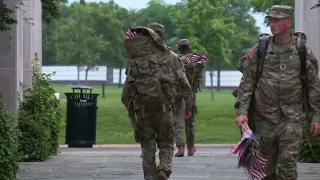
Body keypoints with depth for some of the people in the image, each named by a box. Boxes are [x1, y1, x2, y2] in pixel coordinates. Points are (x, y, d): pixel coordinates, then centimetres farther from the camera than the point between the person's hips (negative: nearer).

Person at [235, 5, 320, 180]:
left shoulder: (302, 51, 0)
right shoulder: (259, 49, 1)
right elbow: (246, 83, 1)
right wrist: (241, 111, -9)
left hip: (291, 116, -1)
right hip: (265, 116, 2)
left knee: (287, 162, -10)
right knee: (266, 165, 9)